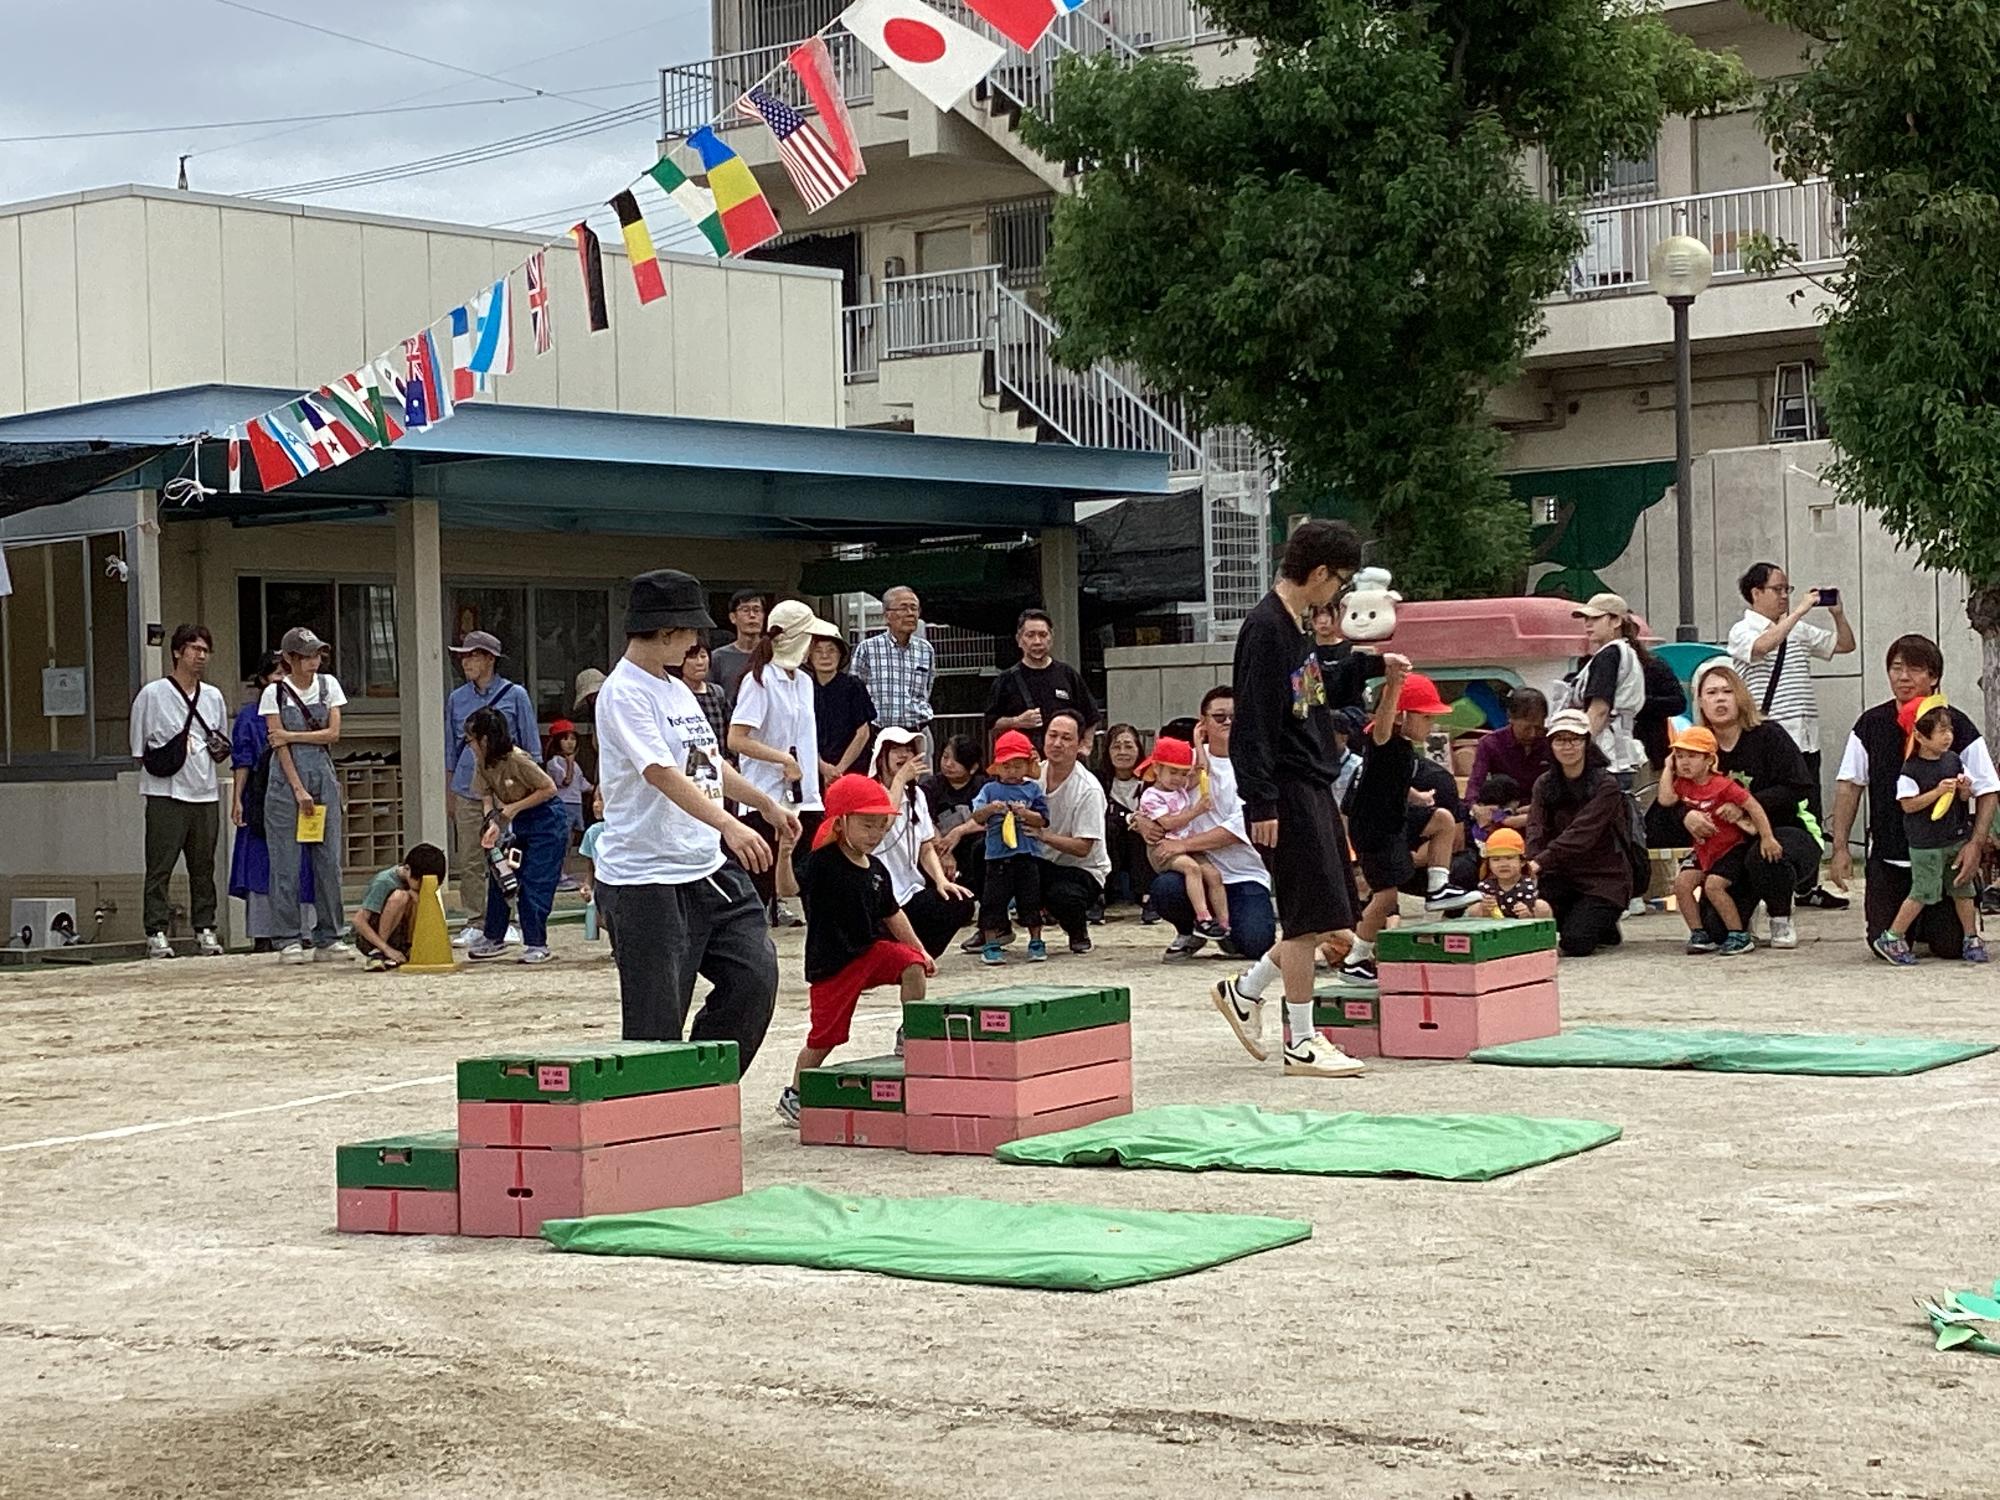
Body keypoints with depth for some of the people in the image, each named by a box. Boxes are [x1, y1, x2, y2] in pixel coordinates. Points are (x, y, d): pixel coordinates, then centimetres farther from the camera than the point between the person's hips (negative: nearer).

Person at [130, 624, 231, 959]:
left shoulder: (213, 696, 15)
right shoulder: (152, 694, 0)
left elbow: (223, 743, 25)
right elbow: (140, 751, 2)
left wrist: (220, 749, 5)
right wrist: (169, 758, -8)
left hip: (205, 792, 5)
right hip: (166, 793, -5)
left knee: (203, 866, 8)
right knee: (160, 866, -6)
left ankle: (205, 929, 14)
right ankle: (157, 933, -5)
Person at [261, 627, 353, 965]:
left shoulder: (328, 684, 8)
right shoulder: (275, 693, -2)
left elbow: (333, 734, 1)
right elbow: (278, 744, -7)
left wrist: (292, 735, -8)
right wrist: (299, 790, -12)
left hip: (323, 776, 3)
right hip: (287, 778, -3)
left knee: (329, 860, 2)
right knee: (286, 863, -4)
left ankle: (328, 939, 8)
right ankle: (289, 940, 1)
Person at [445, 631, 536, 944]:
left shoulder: (514, 695, 2)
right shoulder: (457, 699, 11)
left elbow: (530, 745, 6)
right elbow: (451, 750, 17)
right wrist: (448, 792, 15)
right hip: (467, 789, 3)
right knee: (470, 860, 2)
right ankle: (474, 922, 8)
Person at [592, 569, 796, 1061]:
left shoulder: (678, 689, 16)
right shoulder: (623, 693, -13)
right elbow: (661, 772, -25)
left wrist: (766, 804, 31)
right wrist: (729, 825, -35)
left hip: (710, 867, 9)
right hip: (646, 880, -9)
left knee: (755, 975, 4)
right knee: (656, 1021, -5)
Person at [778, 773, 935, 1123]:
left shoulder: (876, 870, 5)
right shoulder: (821, 864, -15)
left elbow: (892, 914, 17)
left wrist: (920, 951, 16)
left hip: (872, 948, 5)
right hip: (831, 961, -5)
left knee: (913, 967, -21)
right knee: (825, 1036, 1)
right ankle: (793, 1096, 20)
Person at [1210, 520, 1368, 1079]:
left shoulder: (1295, 627, 15)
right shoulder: (1265, 629, -15)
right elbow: (1253, 723, -20)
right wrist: (1262, 803, -22)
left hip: (1313, 785, 10)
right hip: (1287, 791, -10)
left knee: (1330, 916, 11)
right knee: (1311, 916, -6)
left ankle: (1245, 991, 24)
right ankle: (1301, 1045, 2)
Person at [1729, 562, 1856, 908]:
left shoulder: (1799, 631, 16)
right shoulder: (1743, 631, -3)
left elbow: (1844, 645, 23)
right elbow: (1762, 646, -26)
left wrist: (1838, 614, 5)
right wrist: (1799, 610, -22)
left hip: (1804, 738, 7)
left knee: (1809, 813, 9)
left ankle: (1808, 887, 17)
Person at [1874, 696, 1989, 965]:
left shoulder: (1953, 760, 4)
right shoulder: (1911, 769, -13)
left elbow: (1965, 798, 12)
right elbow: (1908, 804, -17)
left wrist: (1965, 789, -11)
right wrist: (1938, 791, -23)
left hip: (1957, 838, 6)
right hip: (1925, 843, -6)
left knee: (1963, 890, 11)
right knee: (1922, 893, -4)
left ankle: (1971, 939, 23)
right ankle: (1891, 938, 8)